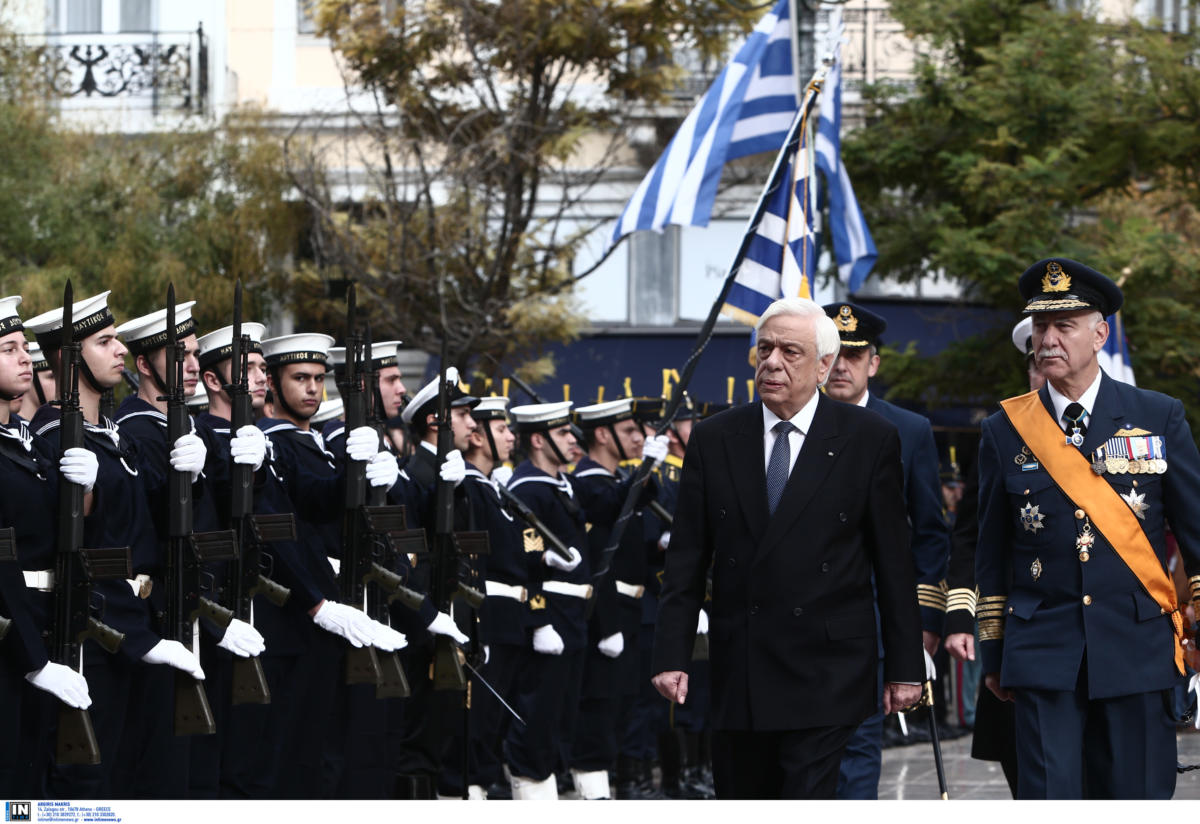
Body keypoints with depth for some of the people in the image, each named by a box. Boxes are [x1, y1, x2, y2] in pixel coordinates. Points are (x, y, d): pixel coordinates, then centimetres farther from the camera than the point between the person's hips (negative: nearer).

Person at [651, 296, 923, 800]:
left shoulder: (870, 440, 1)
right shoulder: (714, 441, 8)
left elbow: (894, 564, 2)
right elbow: (686, 562, 7)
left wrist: (904, 666, -1)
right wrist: (672, 655, -1)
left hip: (825, 679, -3)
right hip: (737, 678, 4)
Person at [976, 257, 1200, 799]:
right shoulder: (1005, 431, 8)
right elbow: (992, 556, 13)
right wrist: (993, 653, 11)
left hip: (1137, 650, 0)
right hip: (1044, 652, 0)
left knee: (1137, 799, 0)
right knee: (1048, 800, -8)